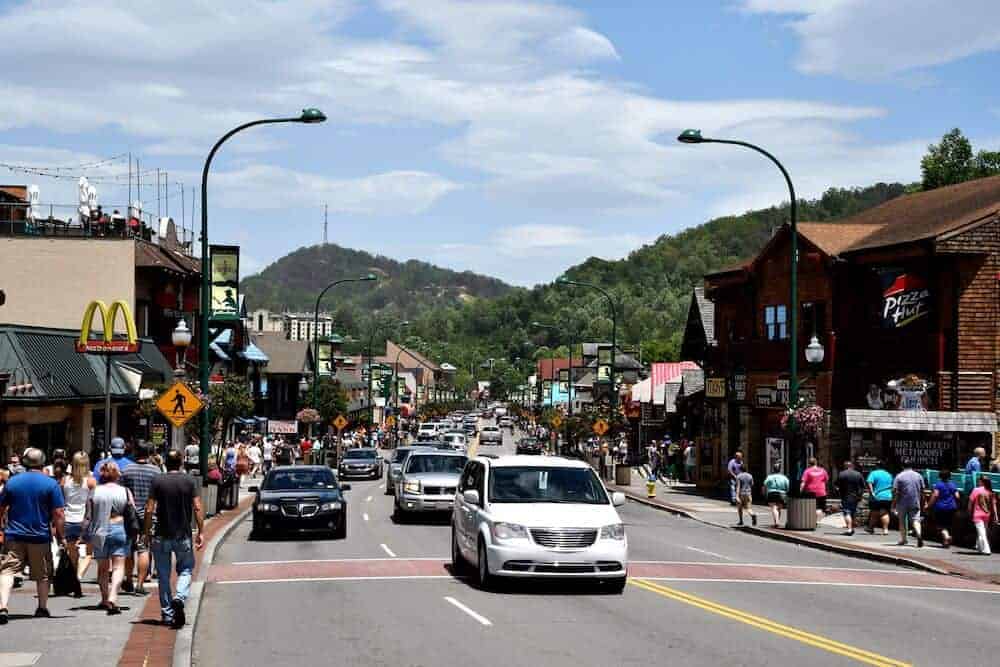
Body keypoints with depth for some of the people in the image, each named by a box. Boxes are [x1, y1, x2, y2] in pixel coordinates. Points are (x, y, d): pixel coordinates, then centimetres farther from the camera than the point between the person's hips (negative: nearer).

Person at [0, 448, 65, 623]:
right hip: (41, 537, 0)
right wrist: (61, 537, 1)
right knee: (43, 574, 15)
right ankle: (42, 608, 21)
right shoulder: (51, 484, -5)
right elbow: (58, 514, -8)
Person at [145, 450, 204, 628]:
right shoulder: (189, 481, -1)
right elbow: (197, 508, -5)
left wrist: (147, 532, 3)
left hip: (162, 535, 0)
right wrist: (201, 532, 1)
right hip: (184, 535, 0)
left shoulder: (158, 482, -3)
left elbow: (149, 510, -7)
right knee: (185, 570, 12)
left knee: (163, 575, 10)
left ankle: (167, 614, 12)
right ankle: (179, 598, -16)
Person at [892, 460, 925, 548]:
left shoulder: (899, 476, -5)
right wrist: (922, 503, 17)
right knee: (915, 520, 1)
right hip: (915, 503, 2)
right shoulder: (918, 476, 5)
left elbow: (895, 492, -9)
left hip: (903, 503, -2)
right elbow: (922, 491, 8)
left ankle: (903, 540, 16)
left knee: (902, 521, 12)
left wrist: (893, 505, -5)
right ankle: (919, 534, -26)